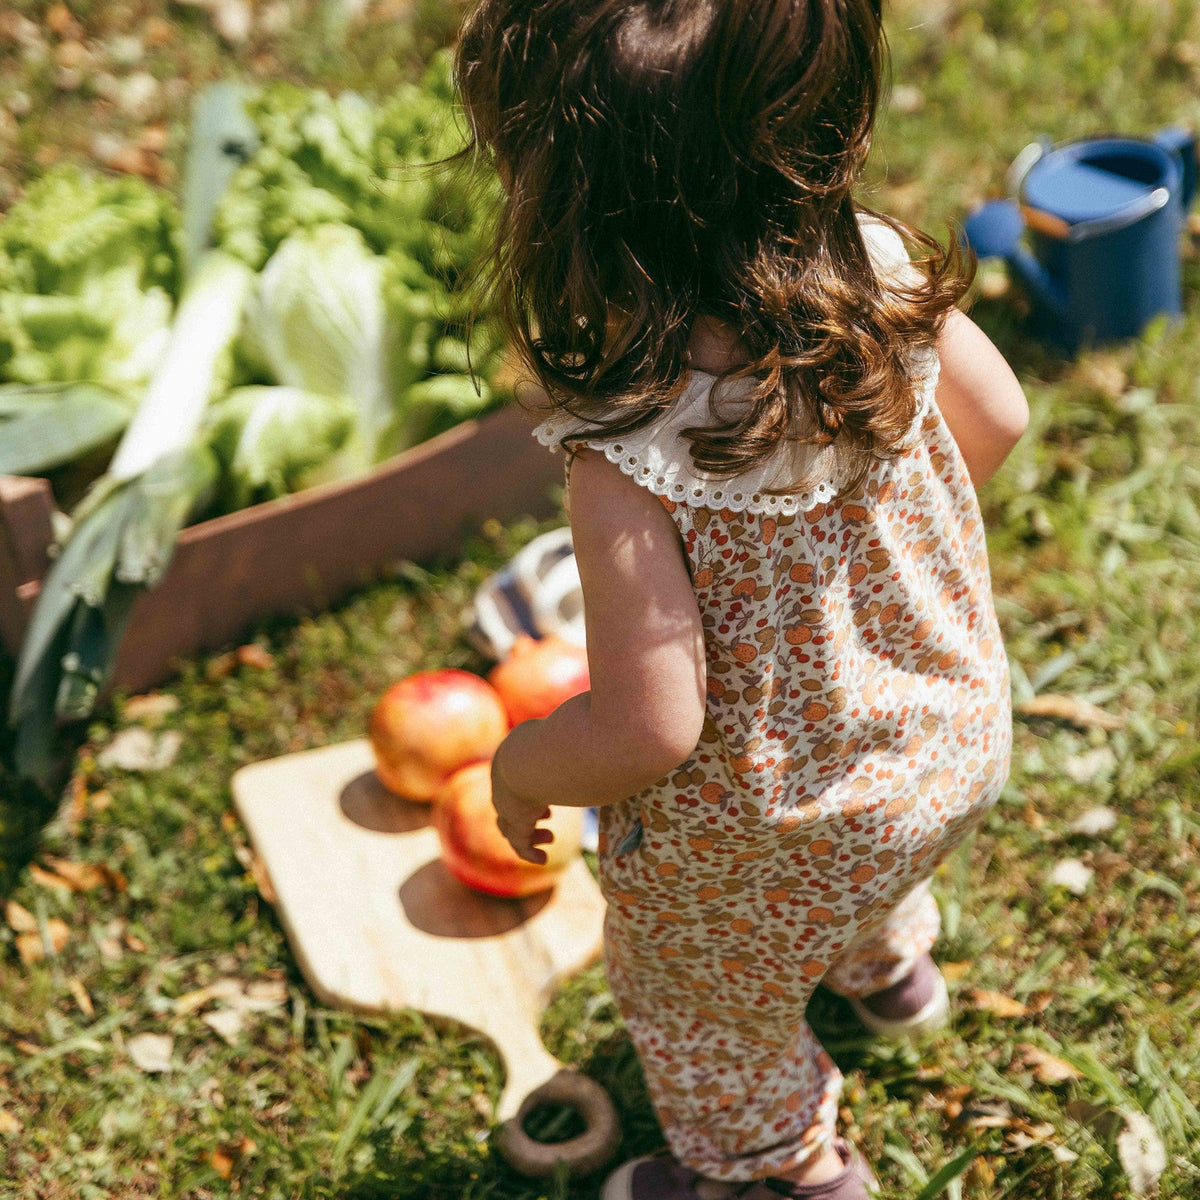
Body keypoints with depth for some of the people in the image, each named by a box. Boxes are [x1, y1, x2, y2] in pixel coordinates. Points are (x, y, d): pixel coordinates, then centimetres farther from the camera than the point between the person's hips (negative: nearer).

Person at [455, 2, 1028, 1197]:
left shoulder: (627, 455, -39)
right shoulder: (880, 268, -22)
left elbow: (645, 733, -34)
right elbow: (994, 417, -4)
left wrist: (519, 765, -12)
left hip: (769, 849, -6)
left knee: (706, 1004, 29)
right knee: (861, 895, 42)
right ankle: (886, 961, 74)